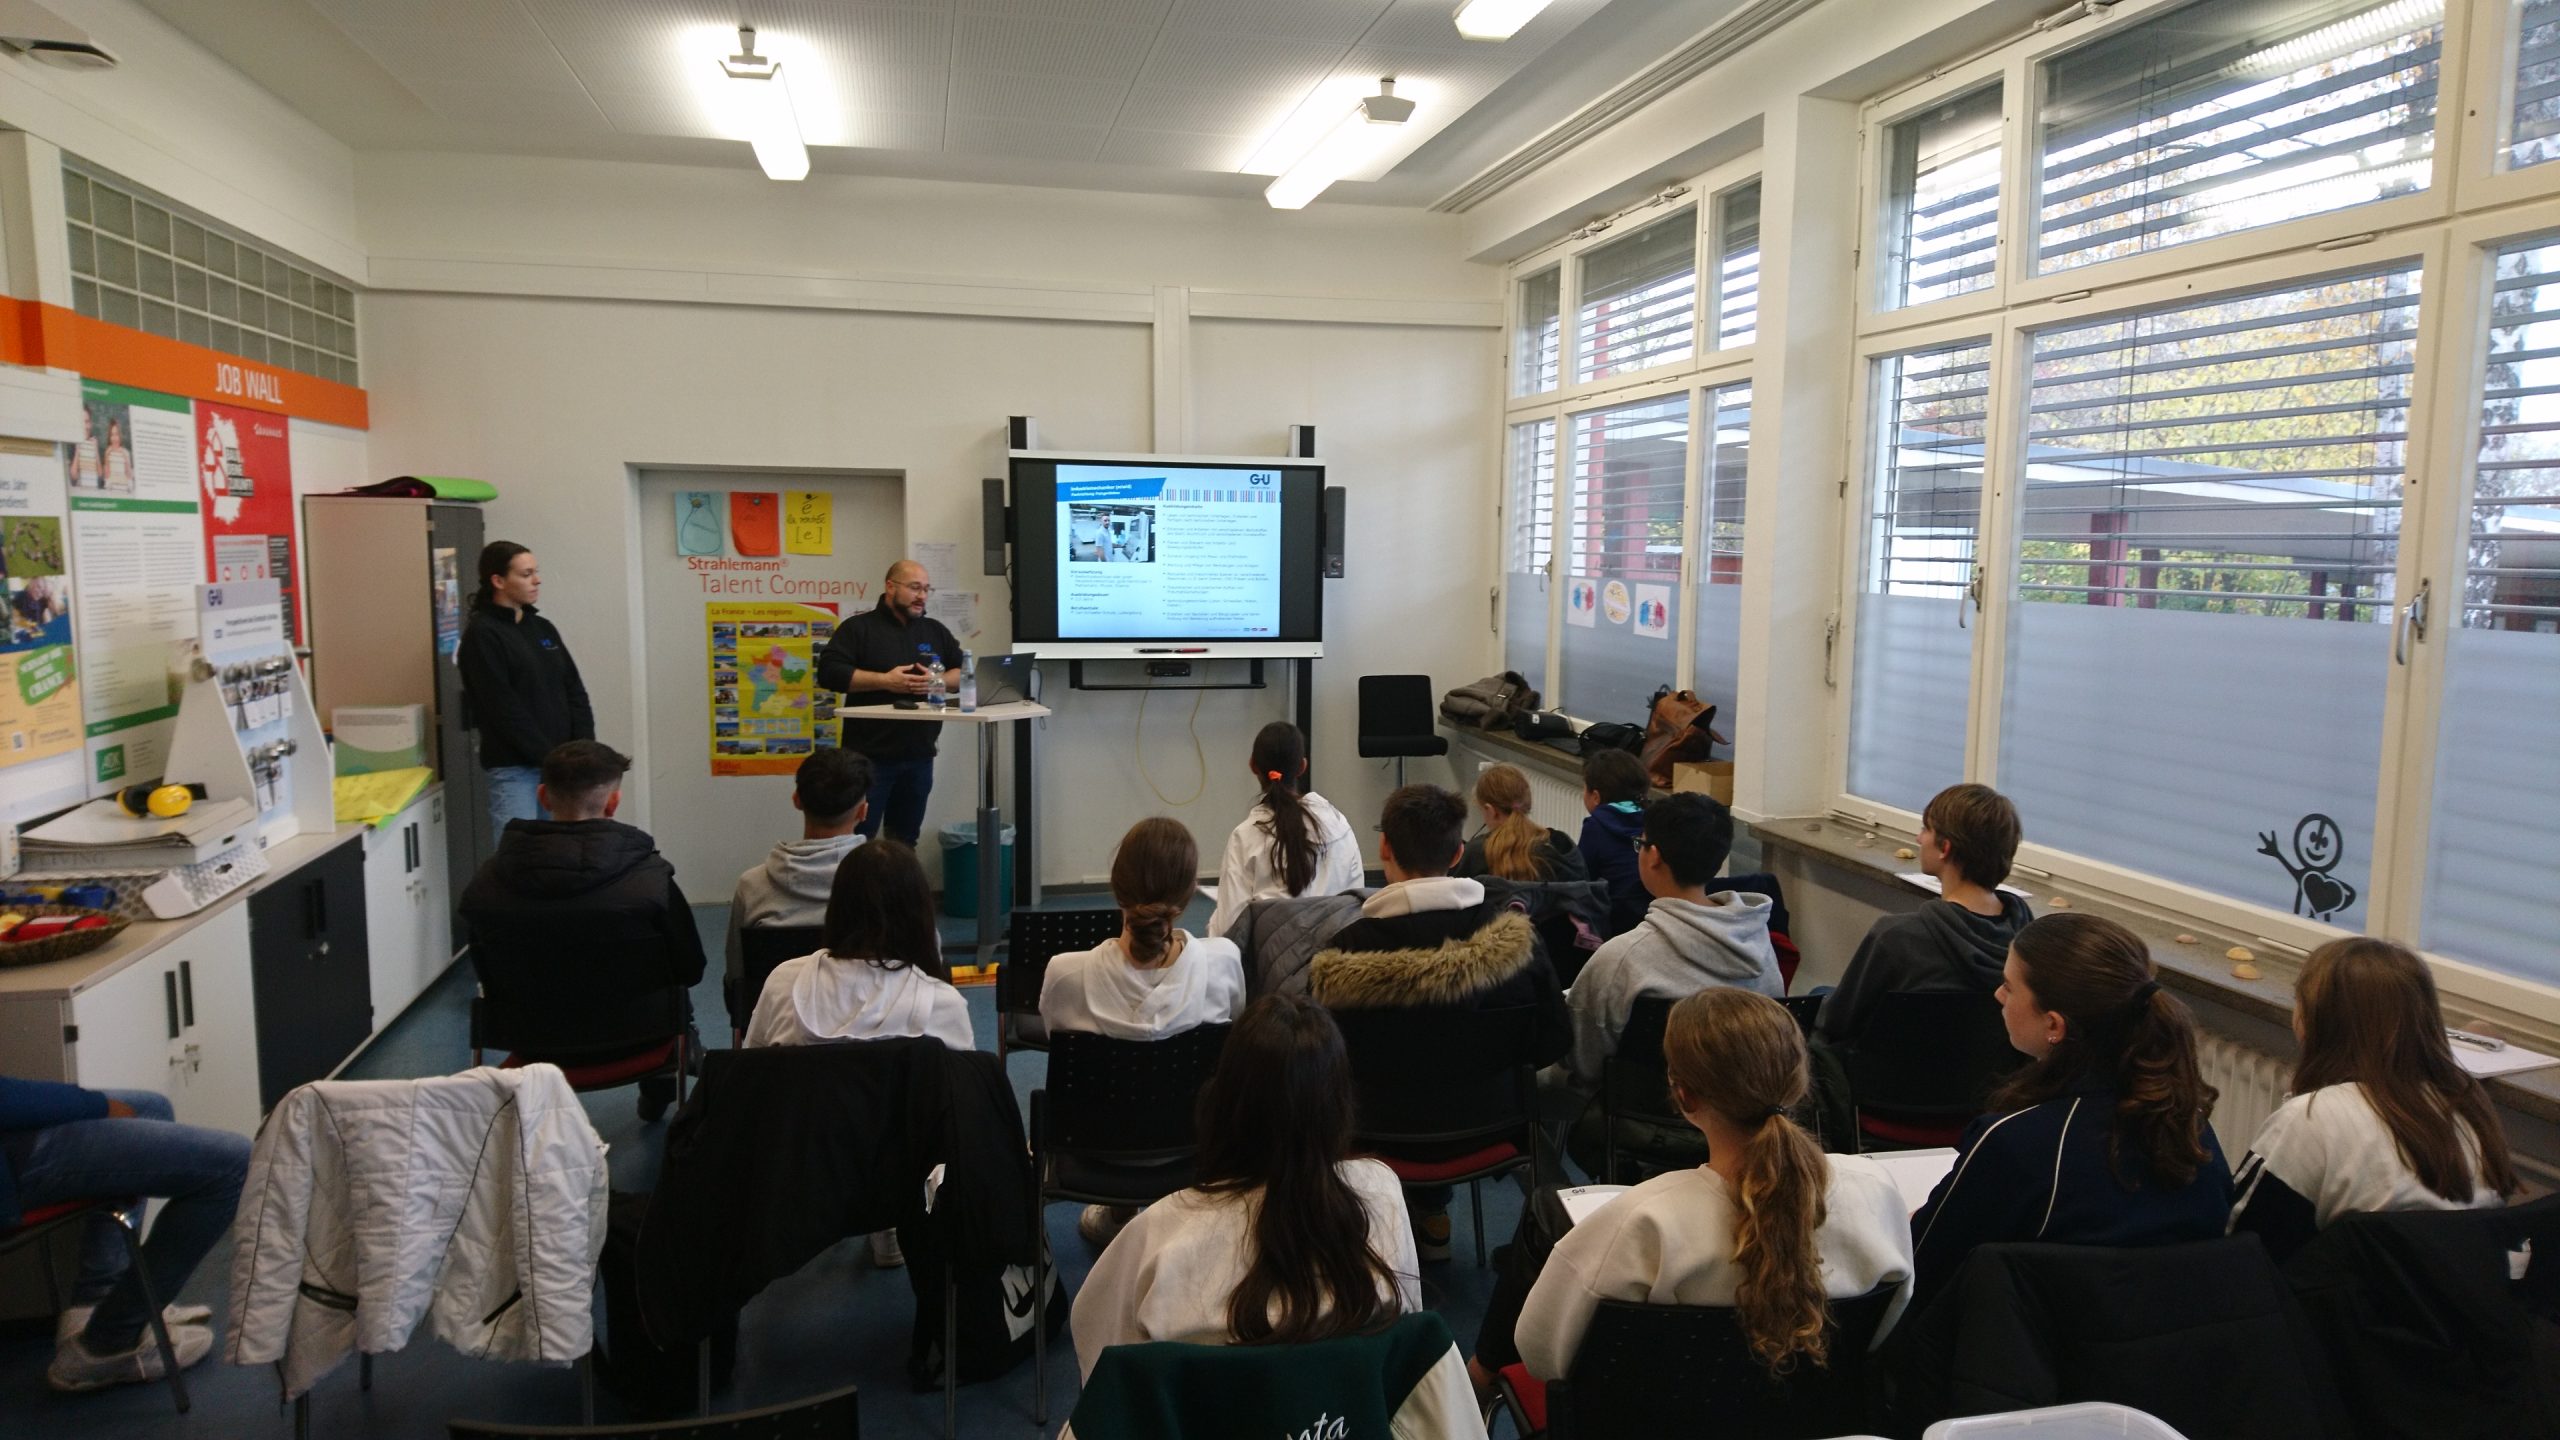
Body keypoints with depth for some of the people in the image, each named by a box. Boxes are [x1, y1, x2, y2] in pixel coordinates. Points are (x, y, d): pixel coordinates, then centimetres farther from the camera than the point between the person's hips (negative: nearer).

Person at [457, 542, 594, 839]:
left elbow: (574, 692, 12)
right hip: (514, 769, -6)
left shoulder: (543, 628, 14)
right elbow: (504, 709, -12)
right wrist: (551, 758, -14)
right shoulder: (482, 634, -6)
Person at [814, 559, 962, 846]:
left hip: (919, 755, 5)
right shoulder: (859, 627, 0)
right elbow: (829, 672, -11)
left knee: (905, 841, 12)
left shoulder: (936, 631, 15)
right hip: (870, 755, -5)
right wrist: (884, 680, -17)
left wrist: (940, 682, -10)